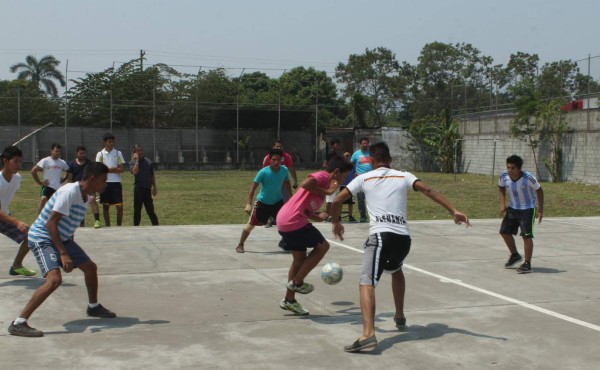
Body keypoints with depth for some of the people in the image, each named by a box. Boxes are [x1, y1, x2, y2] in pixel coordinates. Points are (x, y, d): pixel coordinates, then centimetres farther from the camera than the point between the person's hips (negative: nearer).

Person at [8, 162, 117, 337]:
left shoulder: (85, 197, 6)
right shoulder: (70, 191, -23)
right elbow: (50, 222, -26)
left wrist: (72, 251, 17)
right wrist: (63, 254, -28)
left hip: (61, 238, 10)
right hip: (42, 238, -10)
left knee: (90, 267, 15)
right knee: (54, 279, -27)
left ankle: (93, 307, 39)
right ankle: (18, 323, -23)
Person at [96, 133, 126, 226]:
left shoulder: (118, 153, 5)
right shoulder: (100, 154, 3)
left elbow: (121, 169, -2)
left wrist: (107, 169, -7)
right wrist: (115, 168, -8)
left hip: (116, 182, 0)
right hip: (104, 183, 0)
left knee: (120, 205, -6)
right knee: (105, 206, 6)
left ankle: (119, 226, 3)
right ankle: (107, 226, 14)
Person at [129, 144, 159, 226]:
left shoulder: (148, 161, 10)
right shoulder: (133, 162, -1)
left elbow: (152, 175, 16)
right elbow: (135, 172, -21)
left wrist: (154, 187, 14)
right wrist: (137, 160, -16)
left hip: (147, 188, 3)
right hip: (138, 189, -3)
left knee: (150, 209, 5)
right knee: (137, 209, 3)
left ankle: (155, 225, 5)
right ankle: (136, 226, 10)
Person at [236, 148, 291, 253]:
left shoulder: (284, 170, -12)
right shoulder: (263, 172, -24)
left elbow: (287, 183, 8)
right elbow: (253, 187, -23)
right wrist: (248, 204, -31)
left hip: (277, 202, 3)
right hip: (262, 202, -3)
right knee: (250, 225, -1)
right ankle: (240, 245, 17)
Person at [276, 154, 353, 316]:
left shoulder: (324, 183, 22)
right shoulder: (323, 176, -6)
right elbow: (306, 183, -27)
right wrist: (326, 192, -16)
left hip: (284, 222, 10)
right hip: (294, 221, -10)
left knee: (300, 258, 18)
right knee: (322, 246, 2)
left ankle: (289, 300, 25)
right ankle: (297, 282, 7)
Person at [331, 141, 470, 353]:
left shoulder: (364, 178, 13)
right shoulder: (403, 176, 17)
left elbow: (337, 201, 12)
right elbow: (428, 191, 3)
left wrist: (335, 222, 31)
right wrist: (454, 212, 0)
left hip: (381, 235, -4)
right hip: (403, 237, 4)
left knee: (367, 282, -14)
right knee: (396, 270, 36)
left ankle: (368, 334, -35)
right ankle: (400, 316, 41)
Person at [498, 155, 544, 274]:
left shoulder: (528, 178, -27)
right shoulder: (503, 176, -15)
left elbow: (539, 190, -11)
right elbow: (501, 188, 8)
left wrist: (540, 210, -12)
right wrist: (502, 204, -3)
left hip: (527, 209, -6)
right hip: (513, 208, 6)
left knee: (526, 236, -10)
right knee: (504, 231, 9)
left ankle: (527, 264, -4)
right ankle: (515, 255, 31)